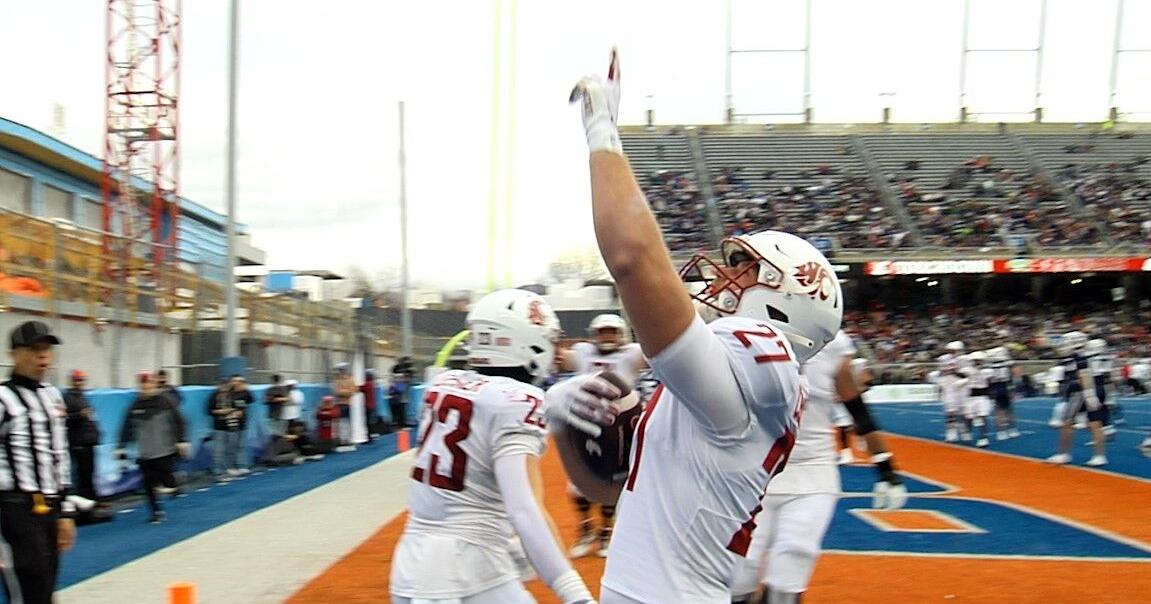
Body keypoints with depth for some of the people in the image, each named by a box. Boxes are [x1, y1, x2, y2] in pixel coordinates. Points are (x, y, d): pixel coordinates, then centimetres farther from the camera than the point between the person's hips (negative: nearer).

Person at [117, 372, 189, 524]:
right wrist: (122, 446, 5)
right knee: (149, 484, 1)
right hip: (145, 453, 3)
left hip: (165, 451, -3)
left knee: (167, 481, -3)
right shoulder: (136, 404, 4)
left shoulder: (165, 400, -5)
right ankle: (156, 512, 16)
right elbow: (127, 427, 7)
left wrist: (181, 440, -8)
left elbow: (178, 421, -3)